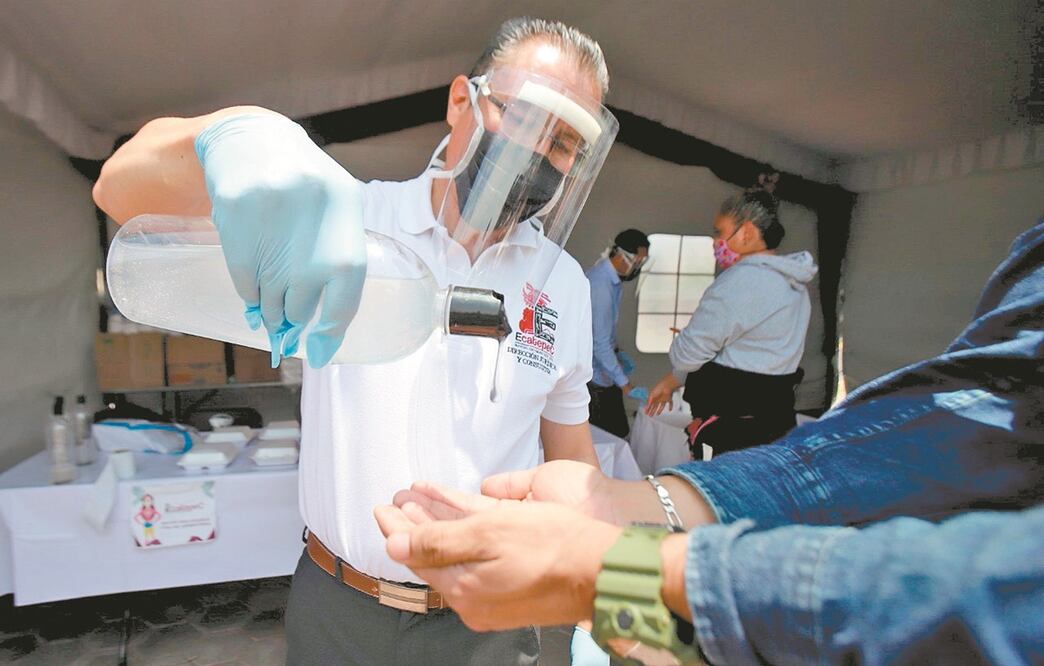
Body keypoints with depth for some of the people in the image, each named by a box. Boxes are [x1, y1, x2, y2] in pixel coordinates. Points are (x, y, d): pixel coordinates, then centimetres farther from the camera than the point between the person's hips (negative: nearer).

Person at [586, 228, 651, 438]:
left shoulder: (613, 280, 5)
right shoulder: (600, 285, -24)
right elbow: (600, 343, -25)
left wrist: (617, 353, 10)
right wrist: (626, 386, -23)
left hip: (603, 372, 9)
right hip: (594, 378, -9)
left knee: (618, 432, 9)